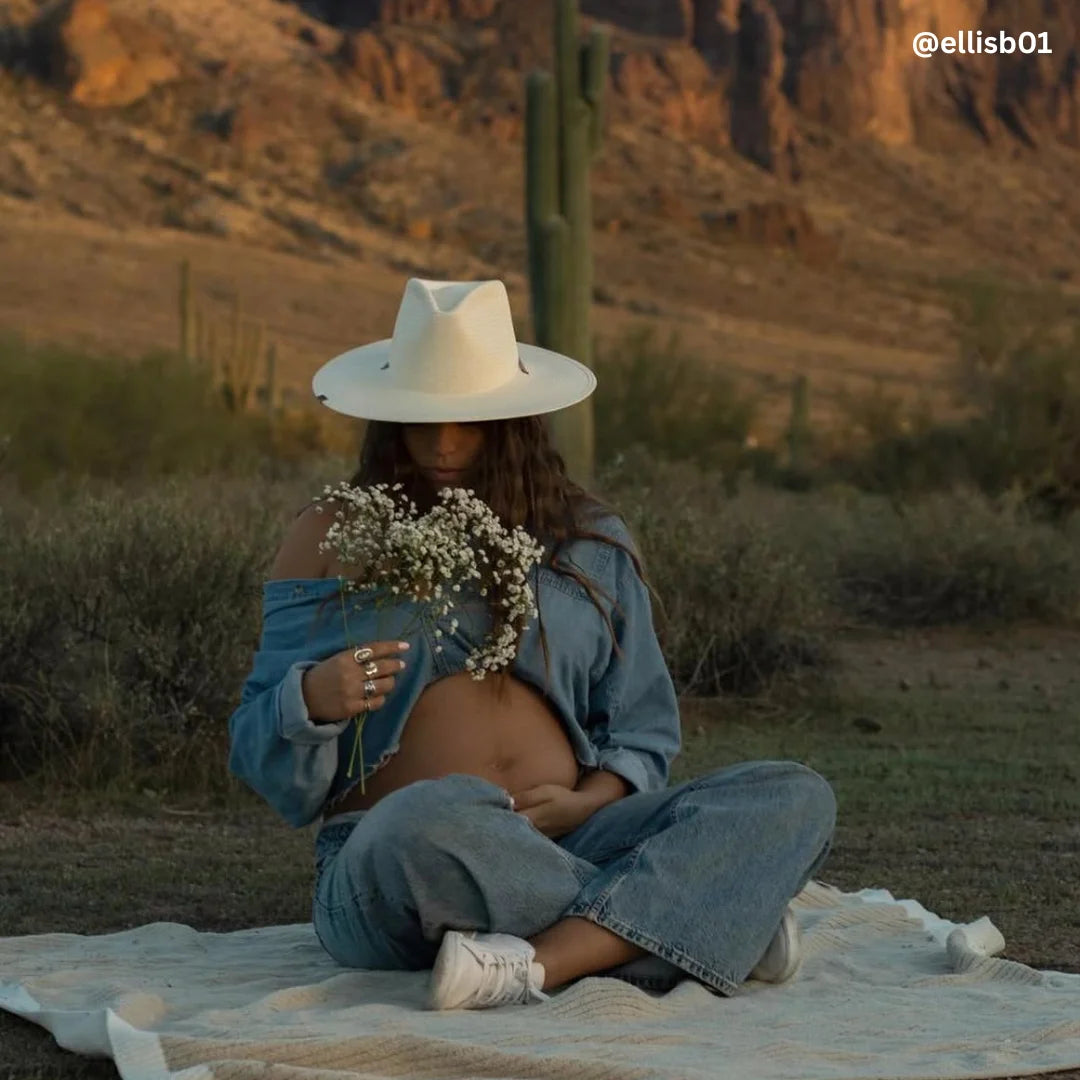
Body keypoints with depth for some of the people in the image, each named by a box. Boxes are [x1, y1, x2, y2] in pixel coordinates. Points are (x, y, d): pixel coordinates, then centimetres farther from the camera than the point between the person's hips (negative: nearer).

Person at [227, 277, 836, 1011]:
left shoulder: (589, 541, 16)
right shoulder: (333, 537, 10)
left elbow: (644, 727, 18)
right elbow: (259, 752, 10)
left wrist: (589, 801, -5)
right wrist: (313, 701, -15)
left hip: (566, 849, 4)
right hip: (387, 870, -3)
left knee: (793, 797, -18)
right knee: (431, 821, -41)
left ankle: (543, 964, -36)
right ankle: (703, 921, -23)